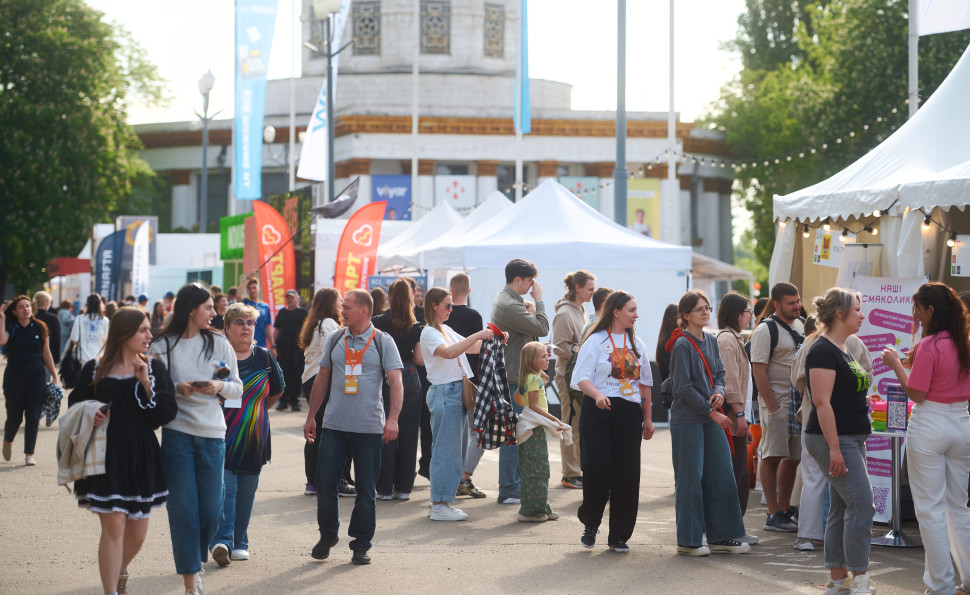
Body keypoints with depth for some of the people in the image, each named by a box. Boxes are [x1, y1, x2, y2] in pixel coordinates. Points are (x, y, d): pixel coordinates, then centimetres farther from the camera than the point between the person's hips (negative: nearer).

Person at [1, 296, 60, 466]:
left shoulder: (39, 328, 5)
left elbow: (46, 354, 9)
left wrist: (54, 376, 7)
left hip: (37, 376, 1)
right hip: (14, 376, -1)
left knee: (33, 416, -4)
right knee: (15, 416, 5)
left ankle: (29, 454, 1)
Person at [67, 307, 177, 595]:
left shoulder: (154, 369, 4)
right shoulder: (94, 370, -1)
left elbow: (167, 413, -5)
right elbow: (76, 407, 8)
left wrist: (146, 384, -16)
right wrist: (90, 417, -14)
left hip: (141, 459, 3)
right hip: (106, 458, -3)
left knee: (137, 533, 10)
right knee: (114, 526, -10)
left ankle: (120, 571, 40)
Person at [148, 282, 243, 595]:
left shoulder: (219, 343, 5)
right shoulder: (162, 346, -1)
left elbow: (238, 388, 9)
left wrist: (221, 387, -12)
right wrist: (177, 389, -16)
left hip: (212, 434, 2)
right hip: (176, 433, -2)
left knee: (211, 510, 3)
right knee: (183, 509, -2)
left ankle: (196, 560, 30)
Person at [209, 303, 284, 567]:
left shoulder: (264, 358, 7)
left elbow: (277, 391, 23)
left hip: (254, 437, 4)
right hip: (222, 435, -4)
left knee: (246, 491, 8)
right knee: (224, 486, -14)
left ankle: (239, 542, 17)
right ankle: (222, 541, -21)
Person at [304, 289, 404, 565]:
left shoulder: (382, 342, 0)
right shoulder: (335, 340, 10)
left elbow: (396, 382, -6)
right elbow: (322, 379, 17)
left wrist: (392, 418, -18)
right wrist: (311, 416, 15)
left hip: (369, 428, -3)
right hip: (334, 425, 3)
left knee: (365, 490, 2)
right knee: (325, 482, 1)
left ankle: (361, 545, 13)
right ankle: (327, 536, 20)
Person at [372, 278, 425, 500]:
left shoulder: (377, 322, -5)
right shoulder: (416, 326, -2)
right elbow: (420, 359, -2)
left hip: (384, 380, -1)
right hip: (409, 380, 1)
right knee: (408, 434, 6)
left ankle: (385, 488, 4)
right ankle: (404, 488, 9)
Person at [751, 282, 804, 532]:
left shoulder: (801, 326, 13)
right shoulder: (765, 331, -10)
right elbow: (759, 371, -14)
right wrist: (772, 407, -17)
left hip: (800, 403, 7)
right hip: (777, 402, -7)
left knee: (793, 457, 10)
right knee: (772, 457, -4)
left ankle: (785, 509, 19)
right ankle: (773, 515, -2)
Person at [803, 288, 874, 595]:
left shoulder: (843, 350, 17)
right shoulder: (823, 351, -14)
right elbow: (822, 402, -20)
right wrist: (834, 448, -23)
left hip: (851, 438, 10)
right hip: (833, 439, -10)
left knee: (842, 508, 9)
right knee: (862, 503, -12)